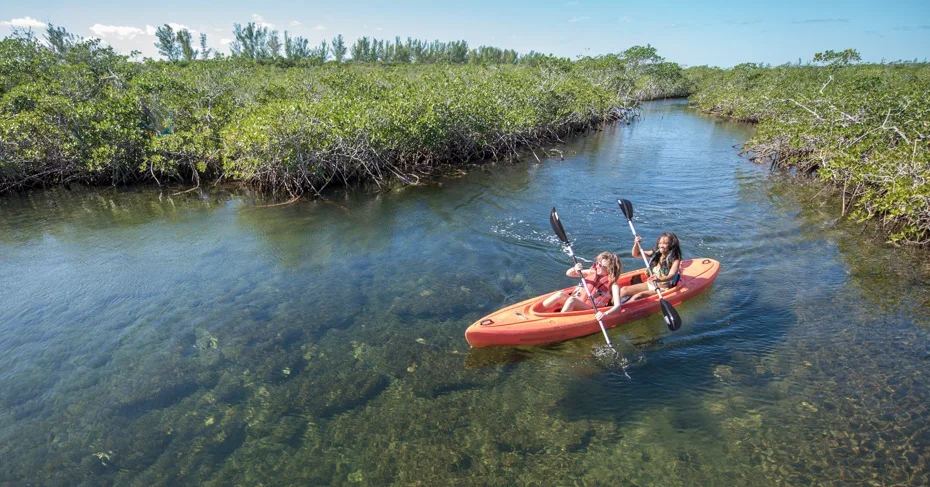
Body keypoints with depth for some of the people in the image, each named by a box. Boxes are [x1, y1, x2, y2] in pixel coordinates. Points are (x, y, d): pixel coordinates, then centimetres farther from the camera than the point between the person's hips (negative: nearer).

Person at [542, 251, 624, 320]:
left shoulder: (613, 285, -5)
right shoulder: (592, 272, 12)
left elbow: (617, 306, -17)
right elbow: (568, 273, 16)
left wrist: (606, 313, -36)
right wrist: (575, 269, -7)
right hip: (575, 304, 5)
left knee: (571, 299, -33)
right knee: (561, 294, -25)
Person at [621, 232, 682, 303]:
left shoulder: (674, 260, -13)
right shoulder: (655, 254, 5)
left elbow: (671, 276, -30)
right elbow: (636, 254, 9)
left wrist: (659, 279, -52)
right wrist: (636, 244, -12)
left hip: (662, 289, -7)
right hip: (649, 284, 7)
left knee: (638, 296, -30)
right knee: (624, 290, -11)